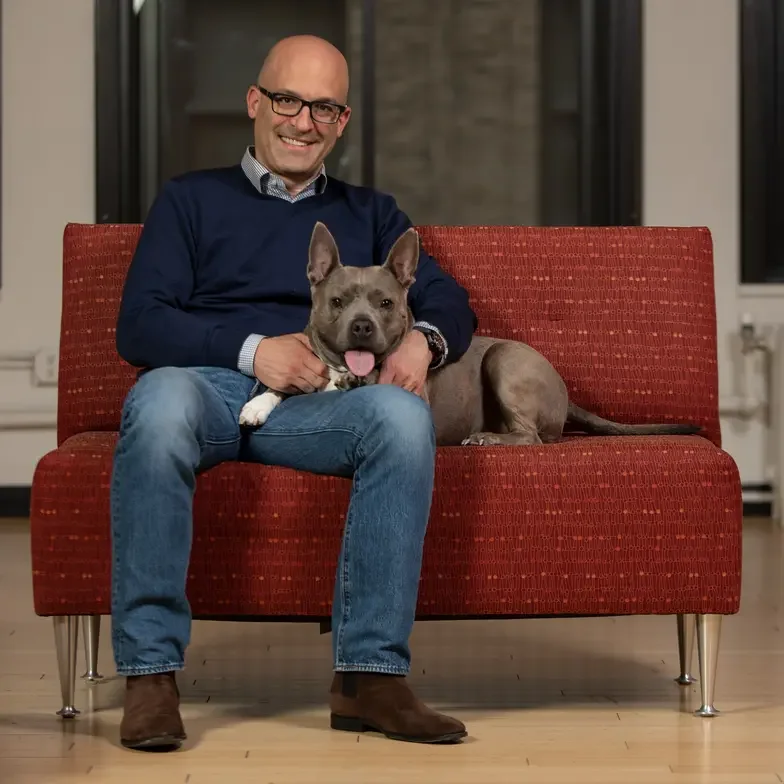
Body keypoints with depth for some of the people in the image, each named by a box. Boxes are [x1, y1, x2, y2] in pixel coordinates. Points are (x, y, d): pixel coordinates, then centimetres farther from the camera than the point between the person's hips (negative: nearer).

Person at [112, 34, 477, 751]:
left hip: (318, 404, 2)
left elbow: (449, 301, 18)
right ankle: (150, 672, -36)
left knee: (403, 413, -34)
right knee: (160, 400, -40)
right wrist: (252, 350, -8)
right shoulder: (191, 200, 22)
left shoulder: (370, 214, 30)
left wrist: (423, 340, -7)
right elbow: (138, 326, 8)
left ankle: (371, 674, -34)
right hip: (208, 384, -1)